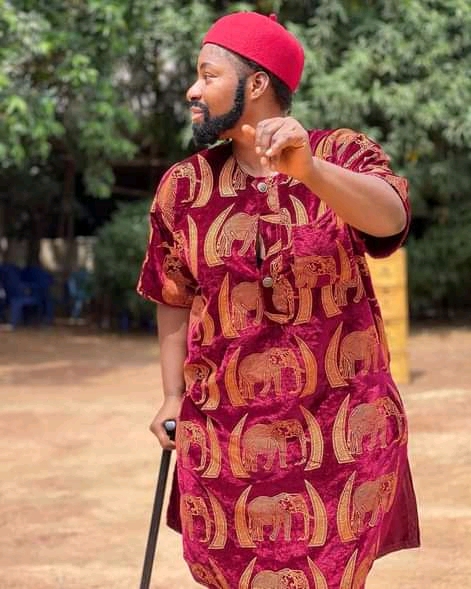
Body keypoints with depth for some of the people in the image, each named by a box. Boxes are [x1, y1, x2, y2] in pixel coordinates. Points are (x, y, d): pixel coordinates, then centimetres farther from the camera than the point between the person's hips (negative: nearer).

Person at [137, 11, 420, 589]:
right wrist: (172, 396, 6)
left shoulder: (342, 155, -7)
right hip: (226, 430, 2)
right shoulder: (183, 187, 2)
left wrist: (307, 170, -45)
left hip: (342, 426, -2)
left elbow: (391, 219, -28)